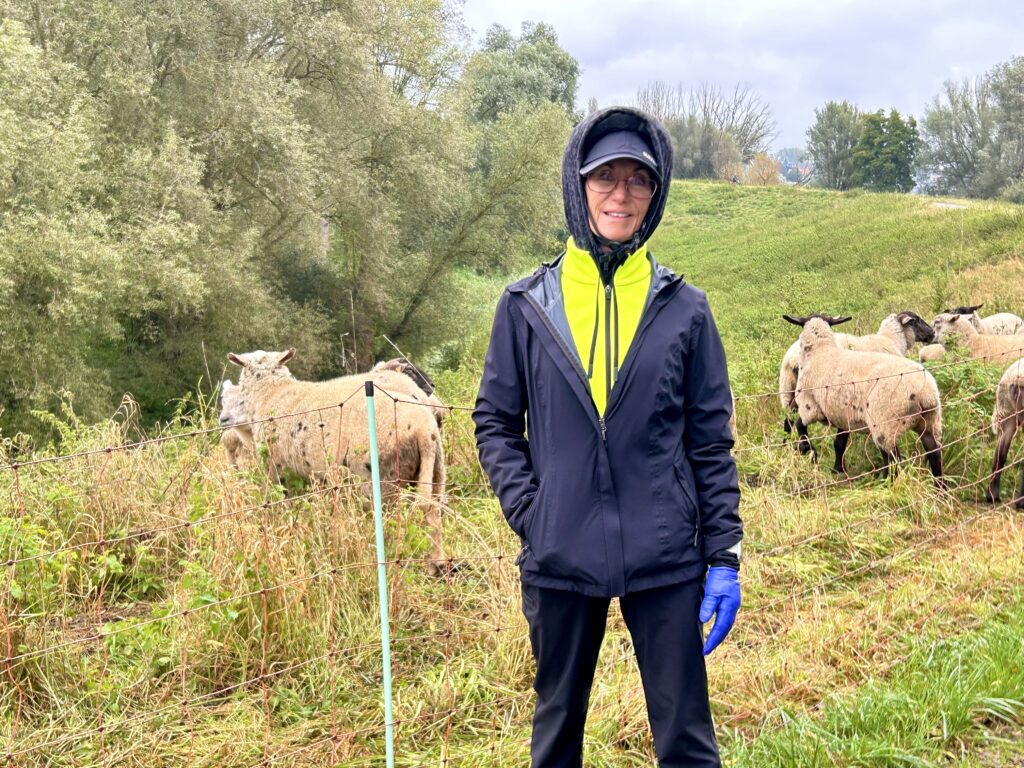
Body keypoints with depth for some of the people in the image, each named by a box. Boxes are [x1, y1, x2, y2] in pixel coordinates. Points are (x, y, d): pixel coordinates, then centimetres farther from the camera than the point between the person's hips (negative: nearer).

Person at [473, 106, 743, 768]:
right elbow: (496, 422, 8)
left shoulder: (684, 309, 2)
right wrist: (527, 510, -6)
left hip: (666, 559, 0)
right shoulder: (526, 306, 2)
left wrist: (725, 556, 0)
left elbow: (711, 441, 3)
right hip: (561, 558, 1)